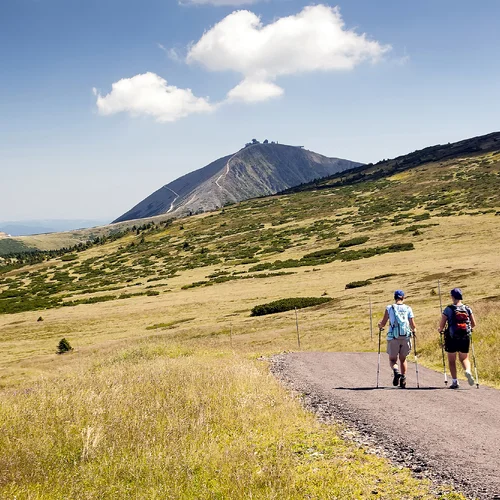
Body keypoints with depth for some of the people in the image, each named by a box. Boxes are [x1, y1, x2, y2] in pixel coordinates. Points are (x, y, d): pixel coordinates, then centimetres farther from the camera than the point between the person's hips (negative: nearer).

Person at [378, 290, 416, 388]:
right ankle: (403, 379, 5)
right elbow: (413, 325, 2)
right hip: (406, 336, 2)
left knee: (392, 359, 9)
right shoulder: (408, 308, 6)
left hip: (393, 337, -2)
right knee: (403, 359, 17)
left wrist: (380, 326, 22)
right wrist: (414, 330, 24)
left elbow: (383, 323, 0)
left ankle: (396, 371, -21)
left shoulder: (389, 308, 2)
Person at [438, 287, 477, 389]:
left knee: (452, 360, 10)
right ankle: (468, 371, -14)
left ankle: (455, 382, 7)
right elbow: (473, 324, 6)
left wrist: (440, 329, 13)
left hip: (452, 338, -3)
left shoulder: (448, 309, -8)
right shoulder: (468, 309, 1)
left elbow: (442, 325, -9)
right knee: (464, 358, 16)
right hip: (465, 338, 3)